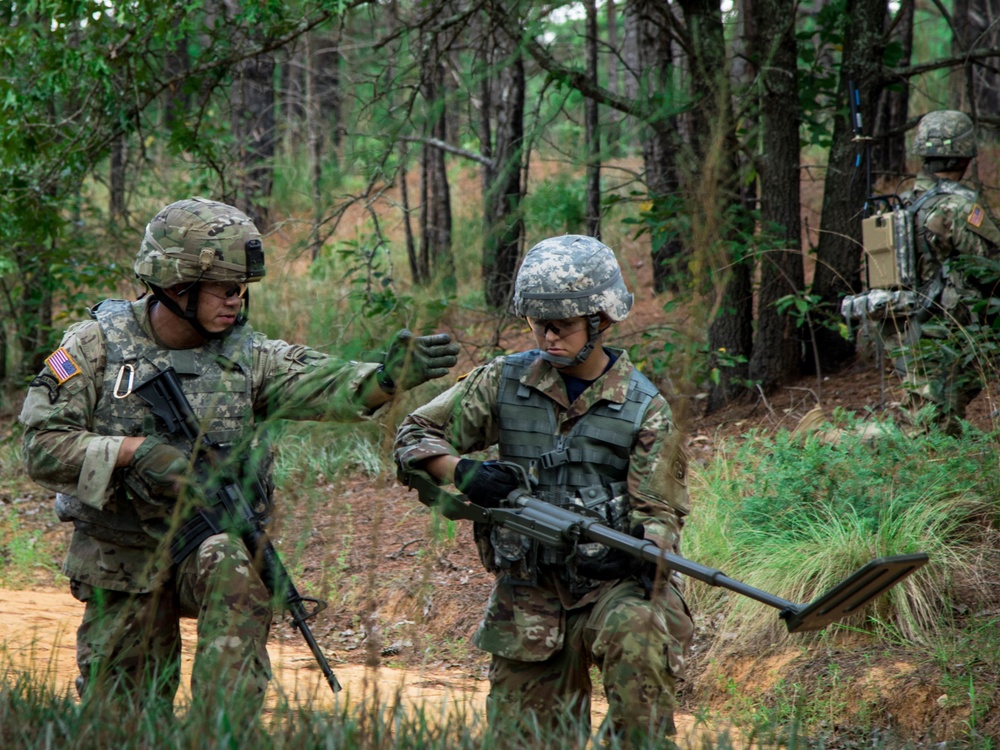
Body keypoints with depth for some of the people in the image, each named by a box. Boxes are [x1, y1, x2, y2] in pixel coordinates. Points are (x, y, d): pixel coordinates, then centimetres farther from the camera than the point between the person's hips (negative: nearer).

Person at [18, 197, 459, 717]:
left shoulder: (247, 353, -3)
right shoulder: (97, 346, -7)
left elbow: (319, 386, -21)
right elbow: (44, 446, -12)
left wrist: (386, 378, -41)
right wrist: (134, 451, -25)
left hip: (212, 541, 0)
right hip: (122, 564, 0)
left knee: (239, 571, -34)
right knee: (122, 715, 4)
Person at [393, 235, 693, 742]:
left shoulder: (645, 410, -5)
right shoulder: (504, 382, 1)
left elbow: (659, 512, -6)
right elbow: (415, 435, 5)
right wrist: (462, 471, -16)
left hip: (612, 582, -3)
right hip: (527, 595, 3)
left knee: (637, 635, -36)